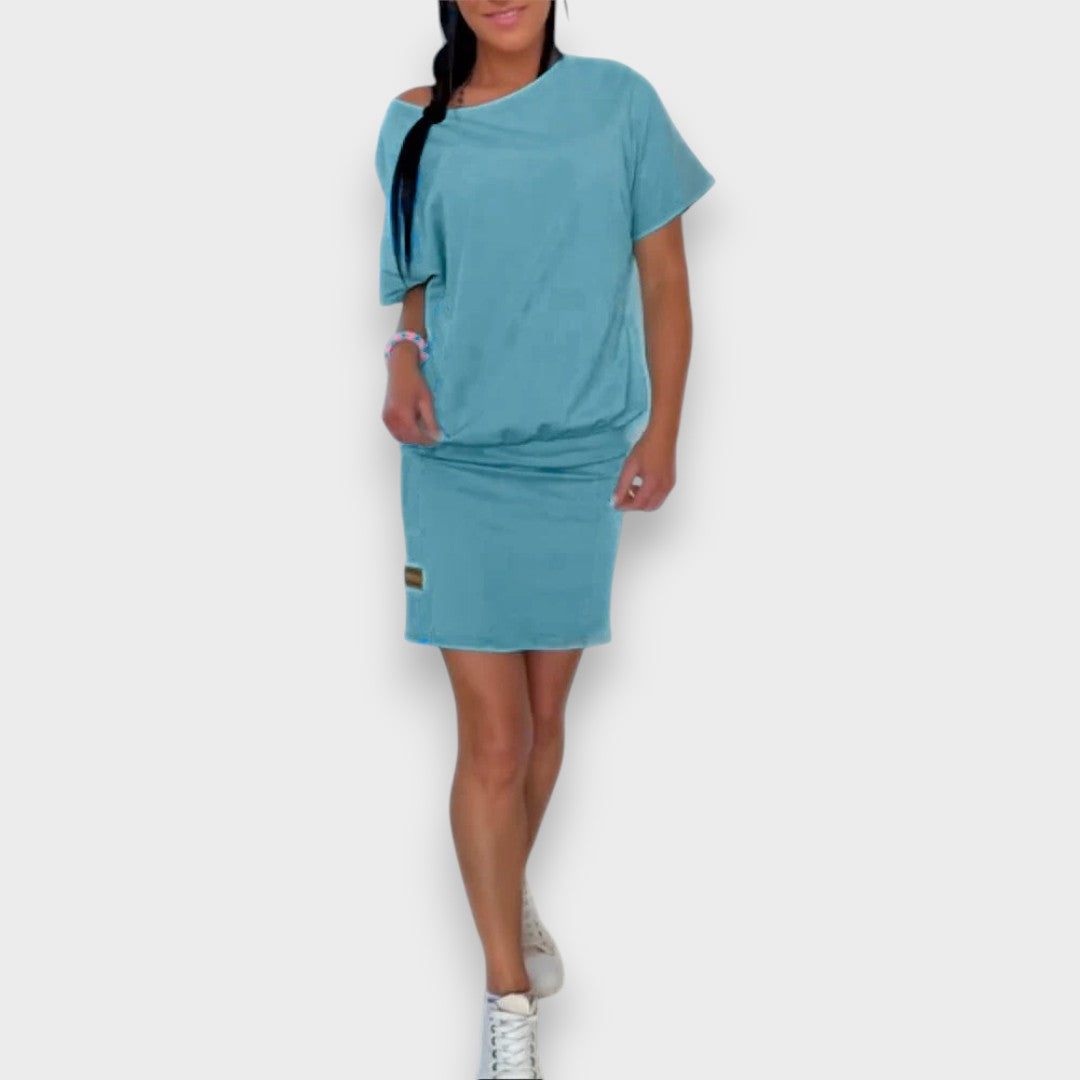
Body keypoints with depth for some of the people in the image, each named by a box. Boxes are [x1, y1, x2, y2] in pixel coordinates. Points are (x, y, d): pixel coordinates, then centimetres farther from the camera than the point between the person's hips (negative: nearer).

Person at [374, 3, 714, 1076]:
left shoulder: (619, 100, -3)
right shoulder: (418, 125, 0)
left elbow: (663, 279, 2)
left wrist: (661, 431, -2)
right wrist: (401, 358, -7)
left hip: (580, 460, 1)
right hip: (459, 463, -1)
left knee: (545, 718, 14)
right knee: (492, 737, -3)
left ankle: (511, 895, 41)